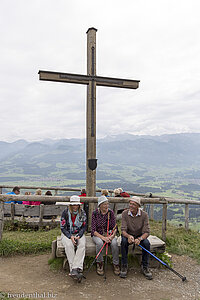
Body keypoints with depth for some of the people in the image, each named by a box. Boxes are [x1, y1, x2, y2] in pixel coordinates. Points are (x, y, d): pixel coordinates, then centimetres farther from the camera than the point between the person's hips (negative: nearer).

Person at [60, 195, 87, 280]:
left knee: (82, 245, -30)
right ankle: (72, 268, -31)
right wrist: (70, 237, -19)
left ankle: (75, 268, -35)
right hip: (67, 234, -1)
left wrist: (78, 236, -15)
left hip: (79, 234, 1)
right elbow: (63, 228, -7)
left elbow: (84, 227, 2)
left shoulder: (82, 213, -2)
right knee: (69, 245, -33)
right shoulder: (65, 212, -8)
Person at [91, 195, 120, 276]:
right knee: (99, 243, -35)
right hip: (97, 234, -1)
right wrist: (103, 237, -25)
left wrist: (112, 235, -22)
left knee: (114, 243, -30)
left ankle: (116, 264, -10)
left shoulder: (110, 212, -3)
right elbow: (93, 230, -11)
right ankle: (99, 264, -12)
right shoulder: (95, 213, -8)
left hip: (109, 234, 2)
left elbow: (114, 228, 0)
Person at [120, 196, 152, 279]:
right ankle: (124, 266, -15)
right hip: (128, 235, 0)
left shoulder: (144, 215, -16)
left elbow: (146, 232, -18)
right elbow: (123, 230, -18)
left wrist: (139, 239, -39)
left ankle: (145, 267, -8)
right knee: (124, 241, -32)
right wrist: (128, 236, -41)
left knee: (146, 243, -28)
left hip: (140, 236, 0)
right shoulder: (125, 213, -16)